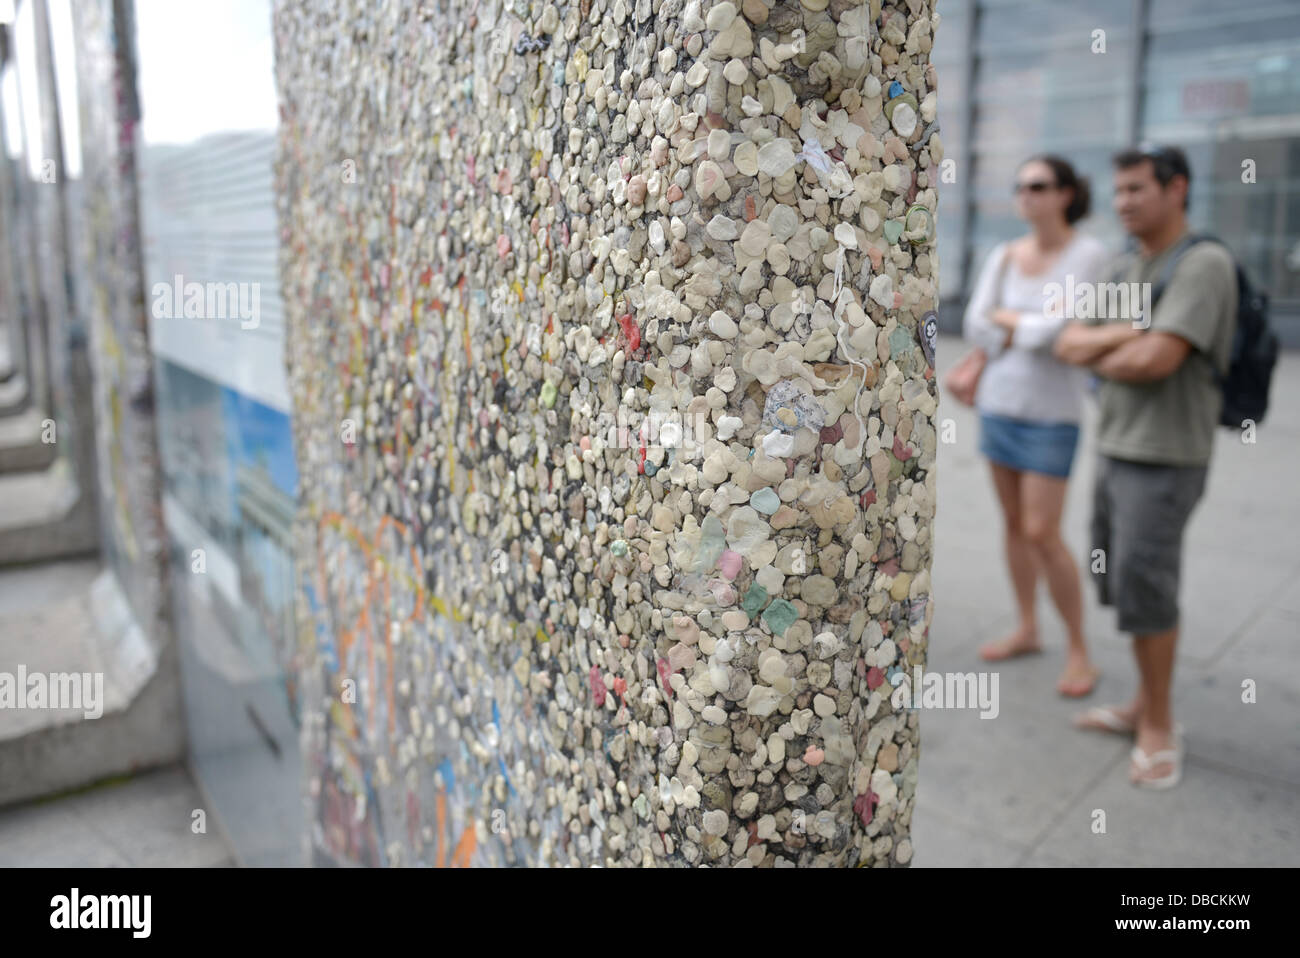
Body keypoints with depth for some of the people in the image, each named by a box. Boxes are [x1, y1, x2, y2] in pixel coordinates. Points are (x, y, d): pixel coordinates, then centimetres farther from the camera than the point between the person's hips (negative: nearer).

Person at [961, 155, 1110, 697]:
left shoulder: (1089, 255, -10)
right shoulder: (1004, 256, 5)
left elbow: (1061, 330, -20)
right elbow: (976, 327, -2)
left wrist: (1007, 319, -7)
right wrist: (1032, 327, -12)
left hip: (1050, 411, -5)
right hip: (999, 401, 5)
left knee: (1043, 534, -7)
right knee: (1014, 523, 12)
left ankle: (1079, 651, 10)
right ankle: (1027, 629, 27)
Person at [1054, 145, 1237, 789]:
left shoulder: (1204, 264, -13)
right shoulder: (1125, 272, 12)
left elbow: (1155, 360, -24)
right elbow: (1069, 345, 3)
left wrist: (1101, 360, -4)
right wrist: (1126, 334, -15)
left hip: (1165, 462, -8)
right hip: (1114, 451, 8)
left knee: (1143, 588, -7)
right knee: (1124, 583, 13)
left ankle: (1159, 727, 9)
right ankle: (1145, 704, 26)